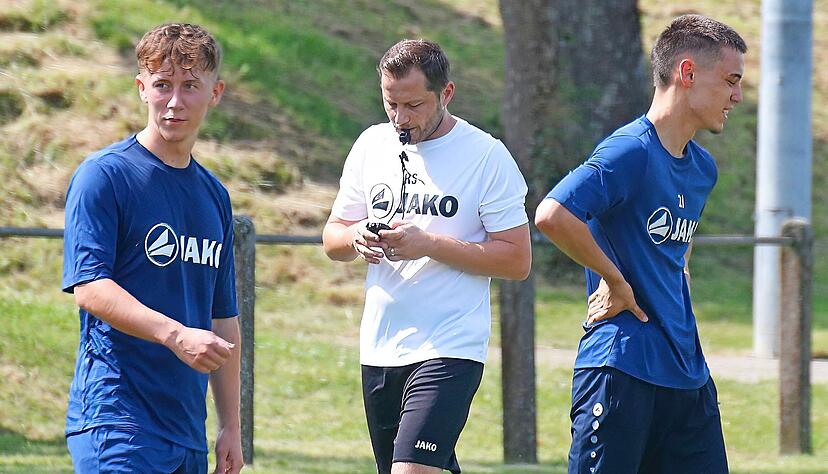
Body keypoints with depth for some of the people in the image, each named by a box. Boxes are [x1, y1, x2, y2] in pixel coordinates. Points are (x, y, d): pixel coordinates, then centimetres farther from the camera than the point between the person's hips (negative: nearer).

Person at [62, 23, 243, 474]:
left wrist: (231, 426, 18)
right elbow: (89, 287, -15)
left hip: (187, 432, 7)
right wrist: (176, 335, -26)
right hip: (115, 419, -7)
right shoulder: (104, 174, -4)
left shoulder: (214, 196, 18)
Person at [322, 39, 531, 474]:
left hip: (450, 351, -6)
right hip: (380, 349, 6)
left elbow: (517, 261, -9)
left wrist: (429, 245, -18)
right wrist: (356, 238, -8)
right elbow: (332, 237, 16)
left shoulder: (486, 155, -7)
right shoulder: (372, 145, 10)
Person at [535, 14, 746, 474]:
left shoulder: (702, 168, 15)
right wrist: (616, 281, -15)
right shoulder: (631, 152, -13)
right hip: (623, 369, -8)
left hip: (688, 375, 8)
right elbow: (551, 216, -26)